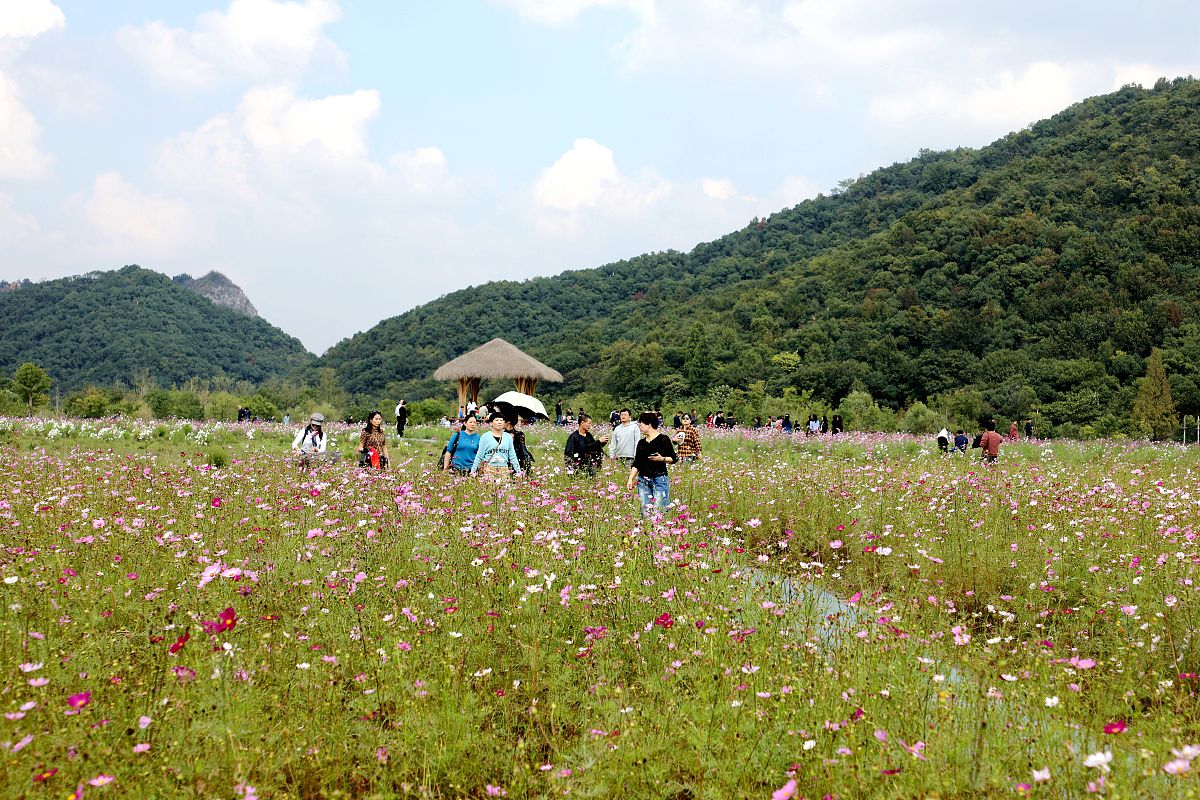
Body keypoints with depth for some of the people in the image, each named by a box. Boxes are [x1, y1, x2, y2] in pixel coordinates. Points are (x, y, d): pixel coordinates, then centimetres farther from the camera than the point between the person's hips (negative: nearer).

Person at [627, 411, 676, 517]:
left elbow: (673, 459, -1)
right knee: (645, 511, 3)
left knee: (659, 510, -8)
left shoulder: (663, 440, -1)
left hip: (659, 479, -5)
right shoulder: (641, 443, 13)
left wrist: (662, 459, -19)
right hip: (643, 480, 5)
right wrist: (630, 479, 3)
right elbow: (636, 464, 13)